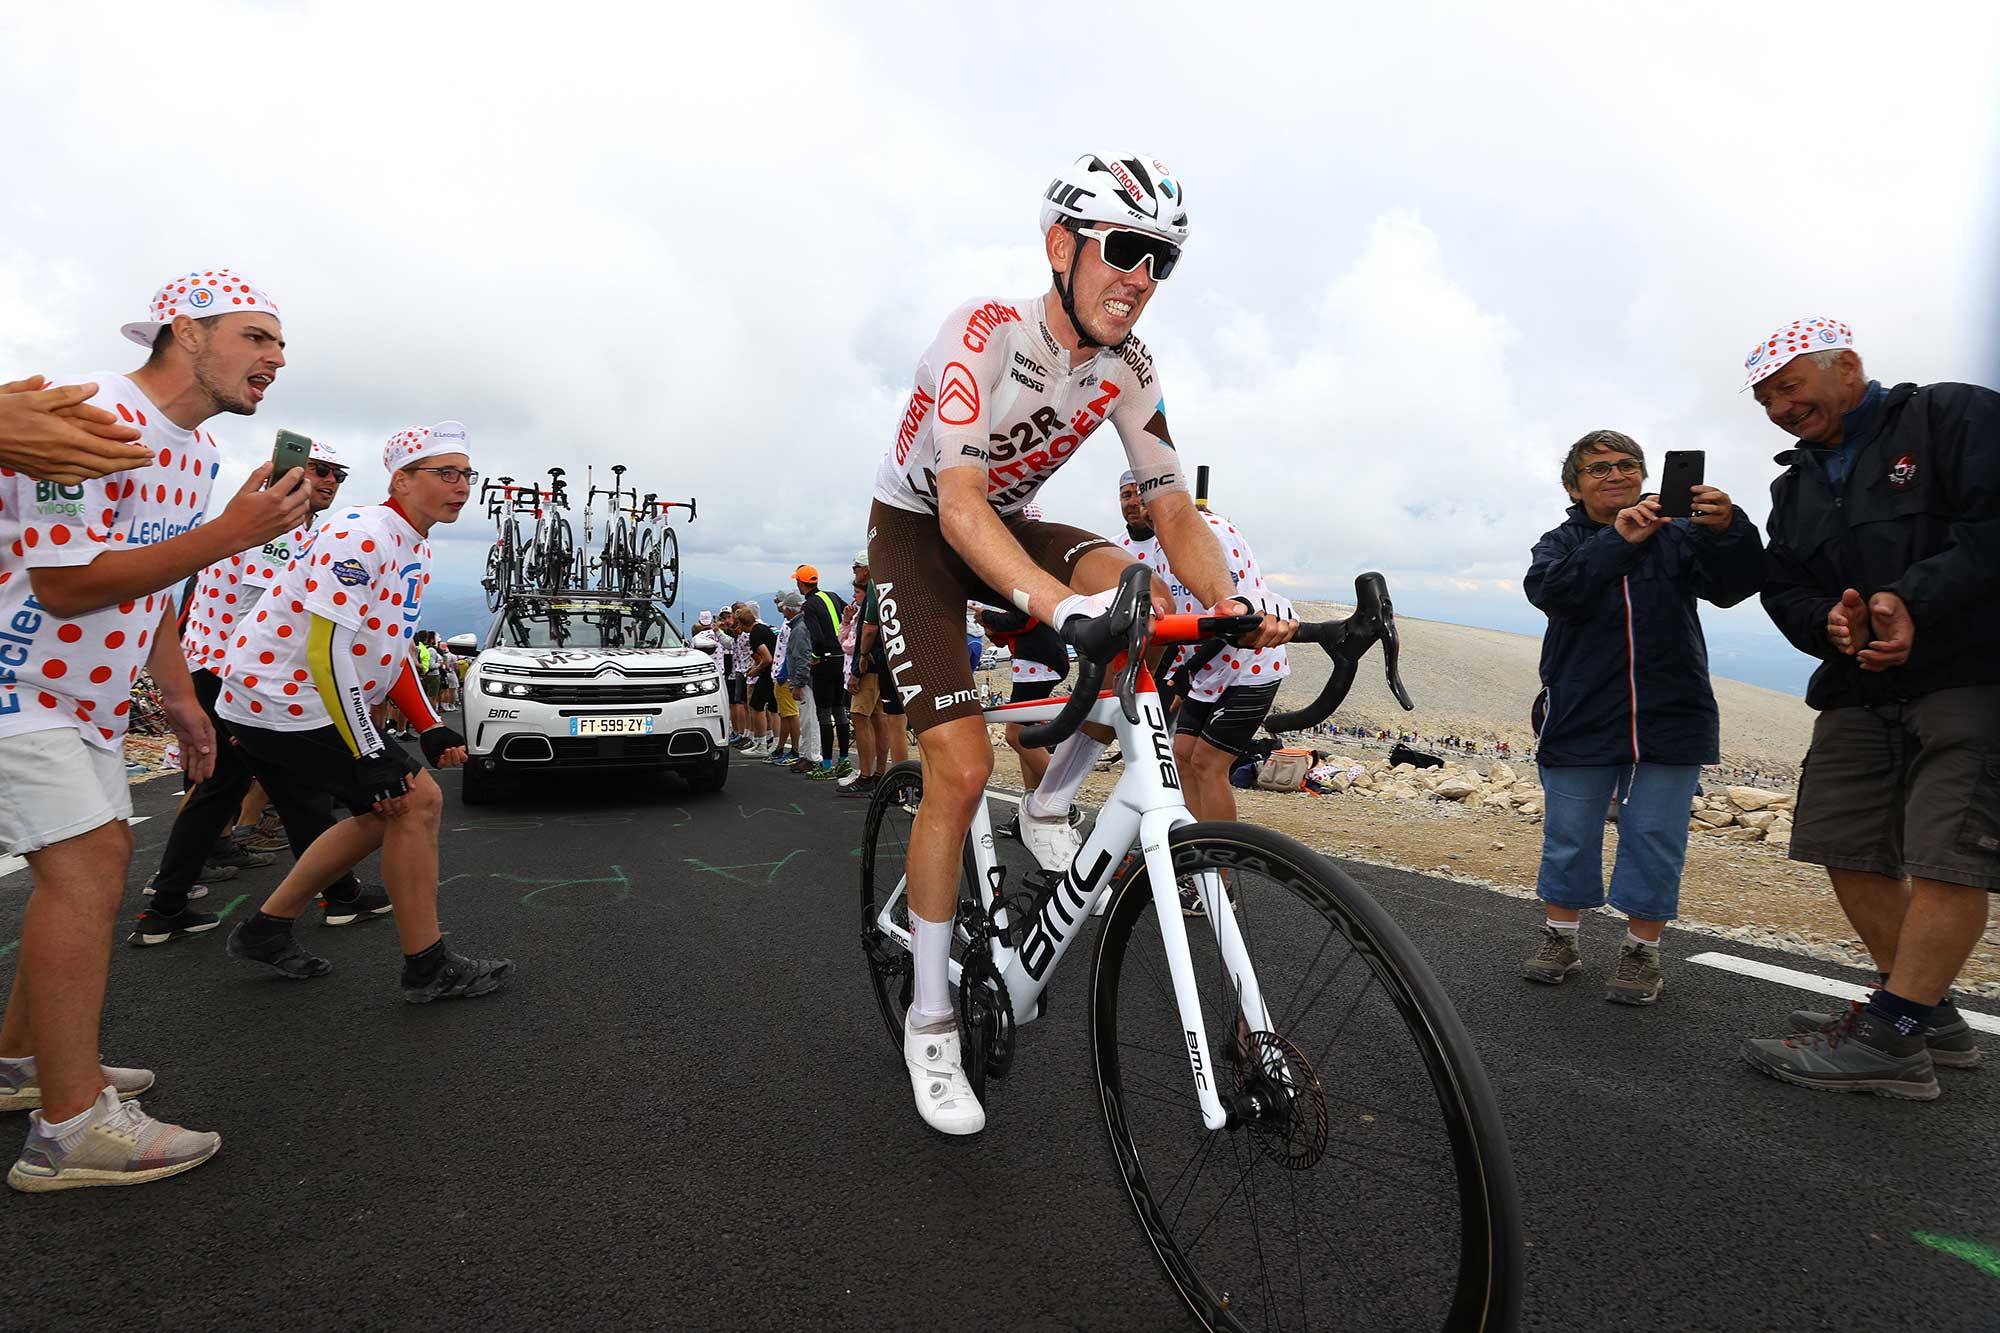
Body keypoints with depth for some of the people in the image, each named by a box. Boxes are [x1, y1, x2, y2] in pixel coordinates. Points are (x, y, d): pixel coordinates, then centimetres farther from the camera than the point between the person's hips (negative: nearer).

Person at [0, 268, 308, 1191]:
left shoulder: (196, 450, 8)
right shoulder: (92, 418, -22)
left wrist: (180, 699, 17)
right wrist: (231, 533, -31)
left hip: (84, 689, 10)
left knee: (98, 857, 14)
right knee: (84, 861, -15)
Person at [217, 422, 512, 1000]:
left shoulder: (417, 551, 11)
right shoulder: (362, 535, -20)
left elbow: (392, 648, 17)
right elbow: (325, 654, -25)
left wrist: (430, 728, 7)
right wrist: (369, 757, -24)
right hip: (281, 698, -10)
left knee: (385, 814, 14)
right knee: (417, 799, -13)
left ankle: (265, 930, 26)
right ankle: (428, 967, -3)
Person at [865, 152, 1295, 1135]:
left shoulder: (1128, 368, -9)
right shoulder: (983, 334, -27)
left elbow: (1174, 507, -10)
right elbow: (959, 503, -39)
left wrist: (1228, 603, -30)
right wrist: (1063, 606, -55)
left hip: (1007, 526, 5)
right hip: (917, 528, -5)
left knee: (1149, 605, -25)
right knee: (962, 767, -17)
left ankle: (1050, 806, -2)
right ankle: (930, 1016, 1)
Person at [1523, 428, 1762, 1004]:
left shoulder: (1676, 536, 6)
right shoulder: (1562, 543, 5)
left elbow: (1731, 585, -10)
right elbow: (1548, 591, -16)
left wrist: (1728, 530, -30)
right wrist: (1618, 541, -29)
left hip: (1668, 720, 0)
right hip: (1581, 719, 0)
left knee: (1656, 840, 5)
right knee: (1570, 837, 8)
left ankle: (1641, 951, 19)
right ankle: (1560, 939, 25)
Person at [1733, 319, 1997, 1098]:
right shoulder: (1794, 485, 19)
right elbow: (1782, 589, 11)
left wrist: (1911, 601, -25)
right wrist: (1828, 621, -10)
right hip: (1860, 690, 7)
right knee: (1848, 846, 5)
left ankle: (1888, 1039, -9)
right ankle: (1931, 1018, 17)